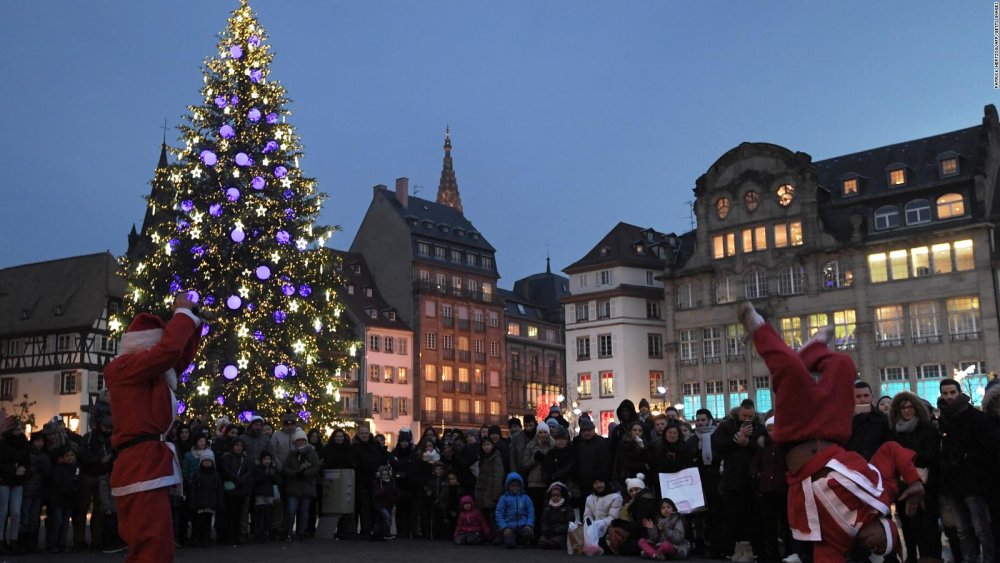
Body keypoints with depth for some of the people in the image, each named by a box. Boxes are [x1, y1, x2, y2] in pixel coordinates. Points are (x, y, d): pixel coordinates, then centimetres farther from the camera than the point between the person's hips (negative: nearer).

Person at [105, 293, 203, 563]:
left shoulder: (148, 374, 21)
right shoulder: (122, 367, -6)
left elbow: (181, 357, 32)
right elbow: (170, 350, -19)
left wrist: (192, 318, 22)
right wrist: (183, 313, -4)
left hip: (148, 466, 10)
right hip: (142, 468, -10)